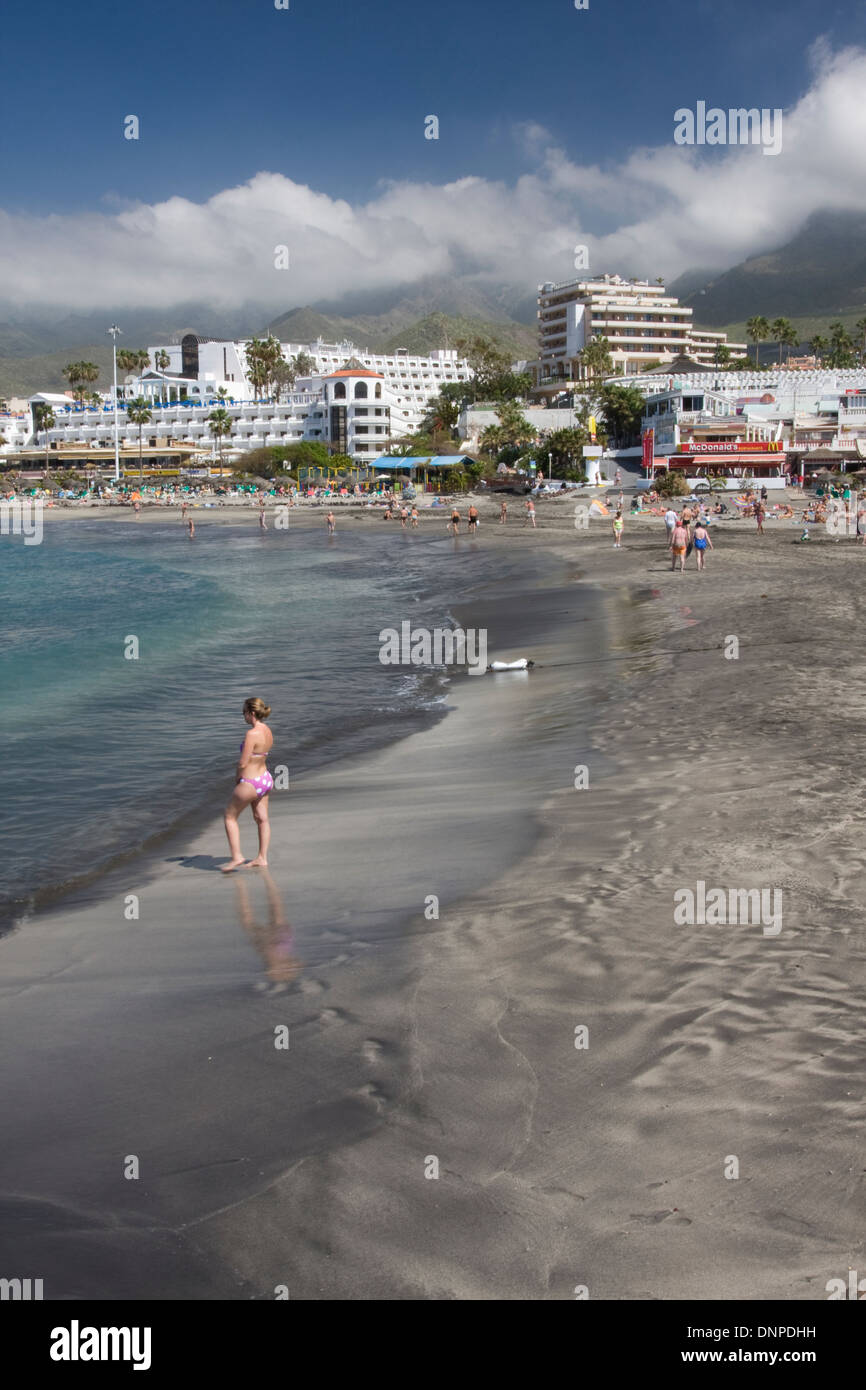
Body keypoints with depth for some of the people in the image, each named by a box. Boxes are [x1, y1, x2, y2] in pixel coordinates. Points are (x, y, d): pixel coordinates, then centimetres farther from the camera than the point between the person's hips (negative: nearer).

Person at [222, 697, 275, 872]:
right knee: (262, 819, 16)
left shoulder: (252, 734, -25)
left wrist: (237, 779, -2)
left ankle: (236, 856, 7)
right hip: (265, 779, 8)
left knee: (229, 817, 9)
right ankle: (262, 858, 23)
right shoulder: (267, 731, 1)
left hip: (250, 783, -8)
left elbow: (242, 763, -21)